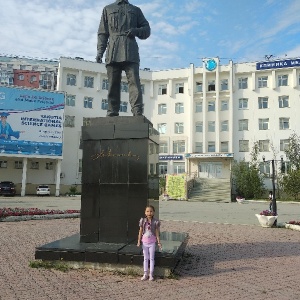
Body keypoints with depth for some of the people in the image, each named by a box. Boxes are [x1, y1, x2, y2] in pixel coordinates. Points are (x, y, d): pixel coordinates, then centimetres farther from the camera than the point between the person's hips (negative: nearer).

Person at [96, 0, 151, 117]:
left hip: (131, 53, -1)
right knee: (113, 85, -3)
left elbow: (147, 30, 20)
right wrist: (100, 51, 3)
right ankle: (112, 114, -2)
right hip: (113, 53, 1)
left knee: (134, 83, -15)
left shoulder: (136, 10, 26)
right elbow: (102, 33, 17)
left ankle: (138, 114, -23)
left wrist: (136, 31, -2)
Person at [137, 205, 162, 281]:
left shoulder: (155, 222, -9)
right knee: (145, 258, 11)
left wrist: (159, 242, -5)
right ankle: (145, 274, 20)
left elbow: (157, 233, -4)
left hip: (152, 242, -2)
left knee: (151, 258, 7)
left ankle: (151, 275, 16)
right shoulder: (143, 221, -5)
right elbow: (140, 232, -1)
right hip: (145, 242, 2)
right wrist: (139, 241, -3)